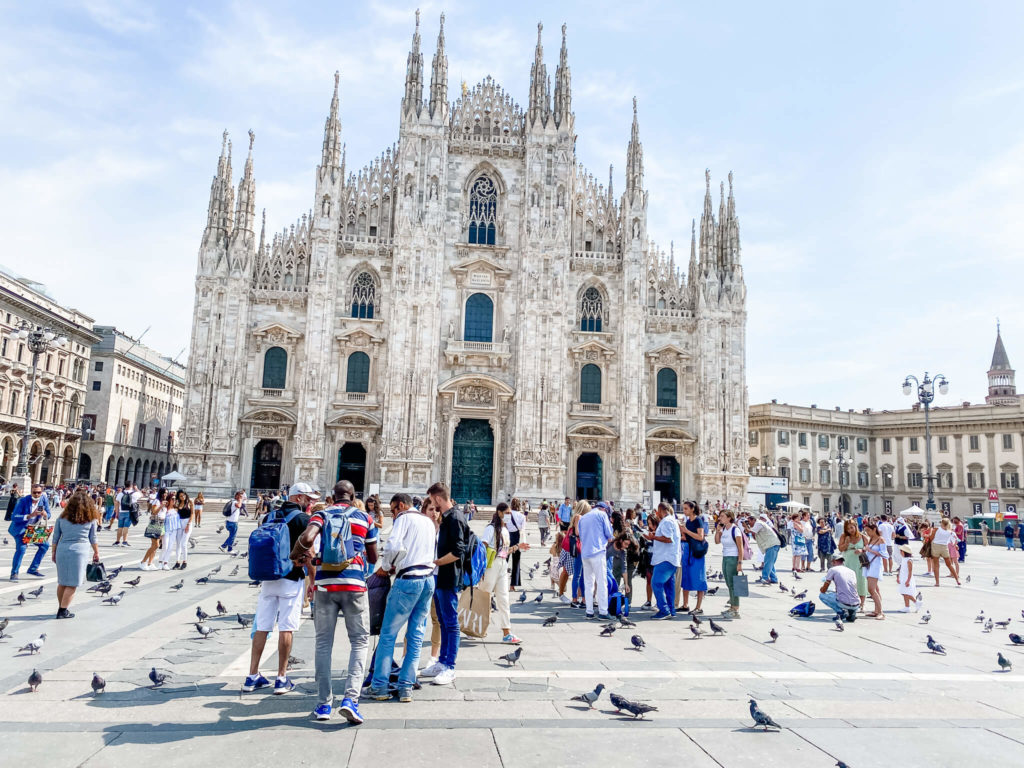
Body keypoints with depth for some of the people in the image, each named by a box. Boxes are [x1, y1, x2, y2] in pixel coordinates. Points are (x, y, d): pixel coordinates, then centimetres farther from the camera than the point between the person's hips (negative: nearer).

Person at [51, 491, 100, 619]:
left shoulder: (62, 517, 7)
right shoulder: (90, 519, 2)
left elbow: (55, 537, 10)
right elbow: (93, 538, 7)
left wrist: (54, 552, 20)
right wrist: (96, 552, 18)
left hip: (62, 550, 3)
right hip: (79, 551, -3)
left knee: (62, 582, 15)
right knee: (72, 584, 2)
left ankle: (61, 608, 25)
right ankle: (63, 611, 2)